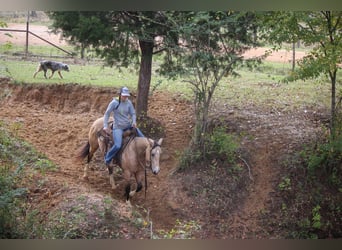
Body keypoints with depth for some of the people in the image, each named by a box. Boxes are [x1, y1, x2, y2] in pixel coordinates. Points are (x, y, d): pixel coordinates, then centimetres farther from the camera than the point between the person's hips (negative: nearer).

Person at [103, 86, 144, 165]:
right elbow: (107, 114, -4)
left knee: (143, 138, 0)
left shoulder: (129, 102, 1)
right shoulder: (114, 103, -10)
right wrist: (105, 126, -11)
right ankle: (107, 159, -3)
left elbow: (133, 113, 8)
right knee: (118, 145, -26)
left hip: (129, 125, 5)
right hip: (118, 127, -5)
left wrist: (134, 122, -13)